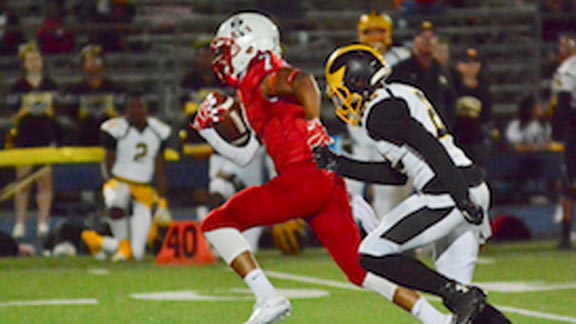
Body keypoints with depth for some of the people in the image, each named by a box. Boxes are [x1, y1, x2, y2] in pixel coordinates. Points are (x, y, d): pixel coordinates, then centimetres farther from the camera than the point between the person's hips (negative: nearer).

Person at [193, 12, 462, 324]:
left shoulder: (264, 79, 0)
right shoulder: (250, 93, 28)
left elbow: (304, 82, -22)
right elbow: (243, 155, 32)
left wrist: (312, 125, -29)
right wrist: (208, 129, 25)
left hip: (303, 177, -9)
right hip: (328, 185, 9)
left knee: (217, 224, -2)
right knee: (360, 268, 8)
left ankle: (268, 298, -11)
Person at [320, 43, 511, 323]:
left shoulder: (379, 109, -7)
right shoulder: (401, 95, 23)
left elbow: (431, 148, -20)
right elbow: (398, 174, 26)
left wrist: (461, 196, -26)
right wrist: (339, 165, 27)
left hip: (446, 195, -10)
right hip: (472, 188, 10)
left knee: (373, 255, -5)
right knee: (457, 296, 13)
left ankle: (460, 295, -11)